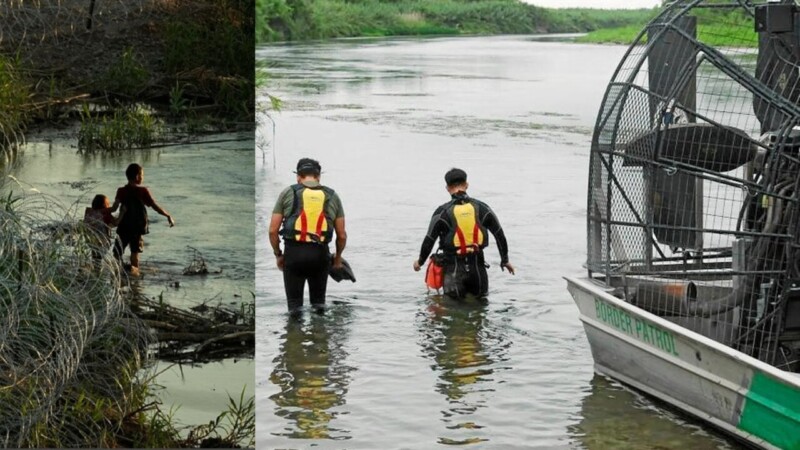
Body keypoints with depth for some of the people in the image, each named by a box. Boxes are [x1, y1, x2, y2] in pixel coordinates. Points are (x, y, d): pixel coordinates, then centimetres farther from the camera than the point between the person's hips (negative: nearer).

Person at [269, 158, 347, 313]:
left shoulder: (288, 193, 5)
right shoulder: (332, 196, 10)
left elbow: (273, 230, 1)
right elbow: (342, 235, 9)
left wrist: (278, 254, 16)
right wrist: (338, 257, 26)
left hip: (293, 252, -1)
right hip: (320, 254, 1)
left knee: (294, 304, 7)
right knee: (318, 302, 17)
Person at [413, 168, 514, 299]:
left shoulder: (442, 212, -5)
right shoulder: (482, 208, 4)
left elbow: (429, 240, -1)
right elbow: (500, 234, 8)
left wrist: (420, 261, 16)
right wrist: (505, 260, 20)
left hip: (454, 268, -2)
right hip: (478, 267, 2)